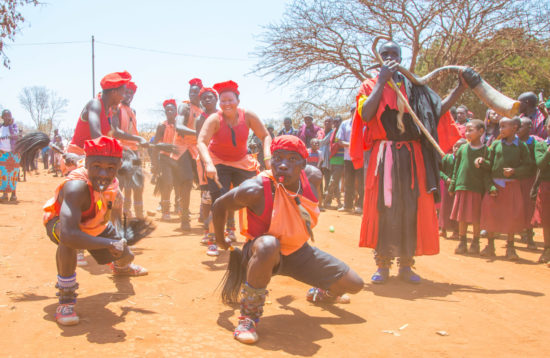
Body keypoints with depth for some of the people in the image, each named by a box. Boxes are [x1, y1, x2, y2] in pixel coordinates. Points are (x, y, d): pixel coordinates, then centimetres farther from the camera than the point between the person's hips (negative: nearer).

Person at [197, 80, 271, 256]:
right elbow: (201, 142, -34)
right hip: (218, 163, -3)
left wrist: (268, 157, -25)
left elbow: (265, 136, -9)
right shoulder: (214, 119, -23)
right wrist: (208, 164, -50)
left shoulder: (248, 116, -16)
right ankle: (214, 241, -4)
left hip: (242, 162, 3)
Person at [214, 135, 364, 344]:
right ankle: (249, 317, -24)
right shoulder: (256, 189, -28)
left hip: (299, 253, 6)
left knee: (355, 285, 3)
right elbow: (219, 205, -13)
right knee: (268, 245, -44)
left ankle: (320, 293, 41)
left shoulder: (313, 177, -13)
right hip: (264, 255, -5)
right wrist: (220, 241, 2)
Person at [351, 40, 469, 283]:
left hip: (413, 156, 3)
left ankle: (405, 264, 12)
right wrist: (382, 81, -9)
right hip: (384, 155, -2)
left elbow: (438, 109, 10)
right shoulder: (371, 86, 8)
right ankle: (383, 264, 6)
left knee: (412, 209, 2)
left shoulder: (414, 87, 15)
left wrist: (461, 87, 2)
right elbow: (366, 115, -11)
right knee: (384, 208, -3)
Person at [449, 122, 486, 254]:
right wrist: (452, 186, 9)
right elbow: (456, 169, 12)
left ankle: (475, 243, 15)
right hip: (462, 187, 3)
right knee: (461, 217, 6)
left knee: (476, 218, 3)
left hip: (477, 189, -3)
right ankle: (462, 243, 15)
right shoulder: (462, 149, 7)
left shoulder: (485, 150, 0)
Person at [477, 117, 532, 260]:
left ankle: (510, 247, 13)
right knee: (491, 214, 1)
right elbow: (489, 164, 5)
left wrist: (514, 171, -17)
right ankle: (490, 245, 15)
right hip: (495, 184, 1)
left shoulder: (521, 146, 1)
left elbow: (527, 166, -1)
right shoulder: (496, 144, 5)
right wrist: (482, 161, -14)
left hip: (512, 185, -1)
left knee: (513, 216, -1)